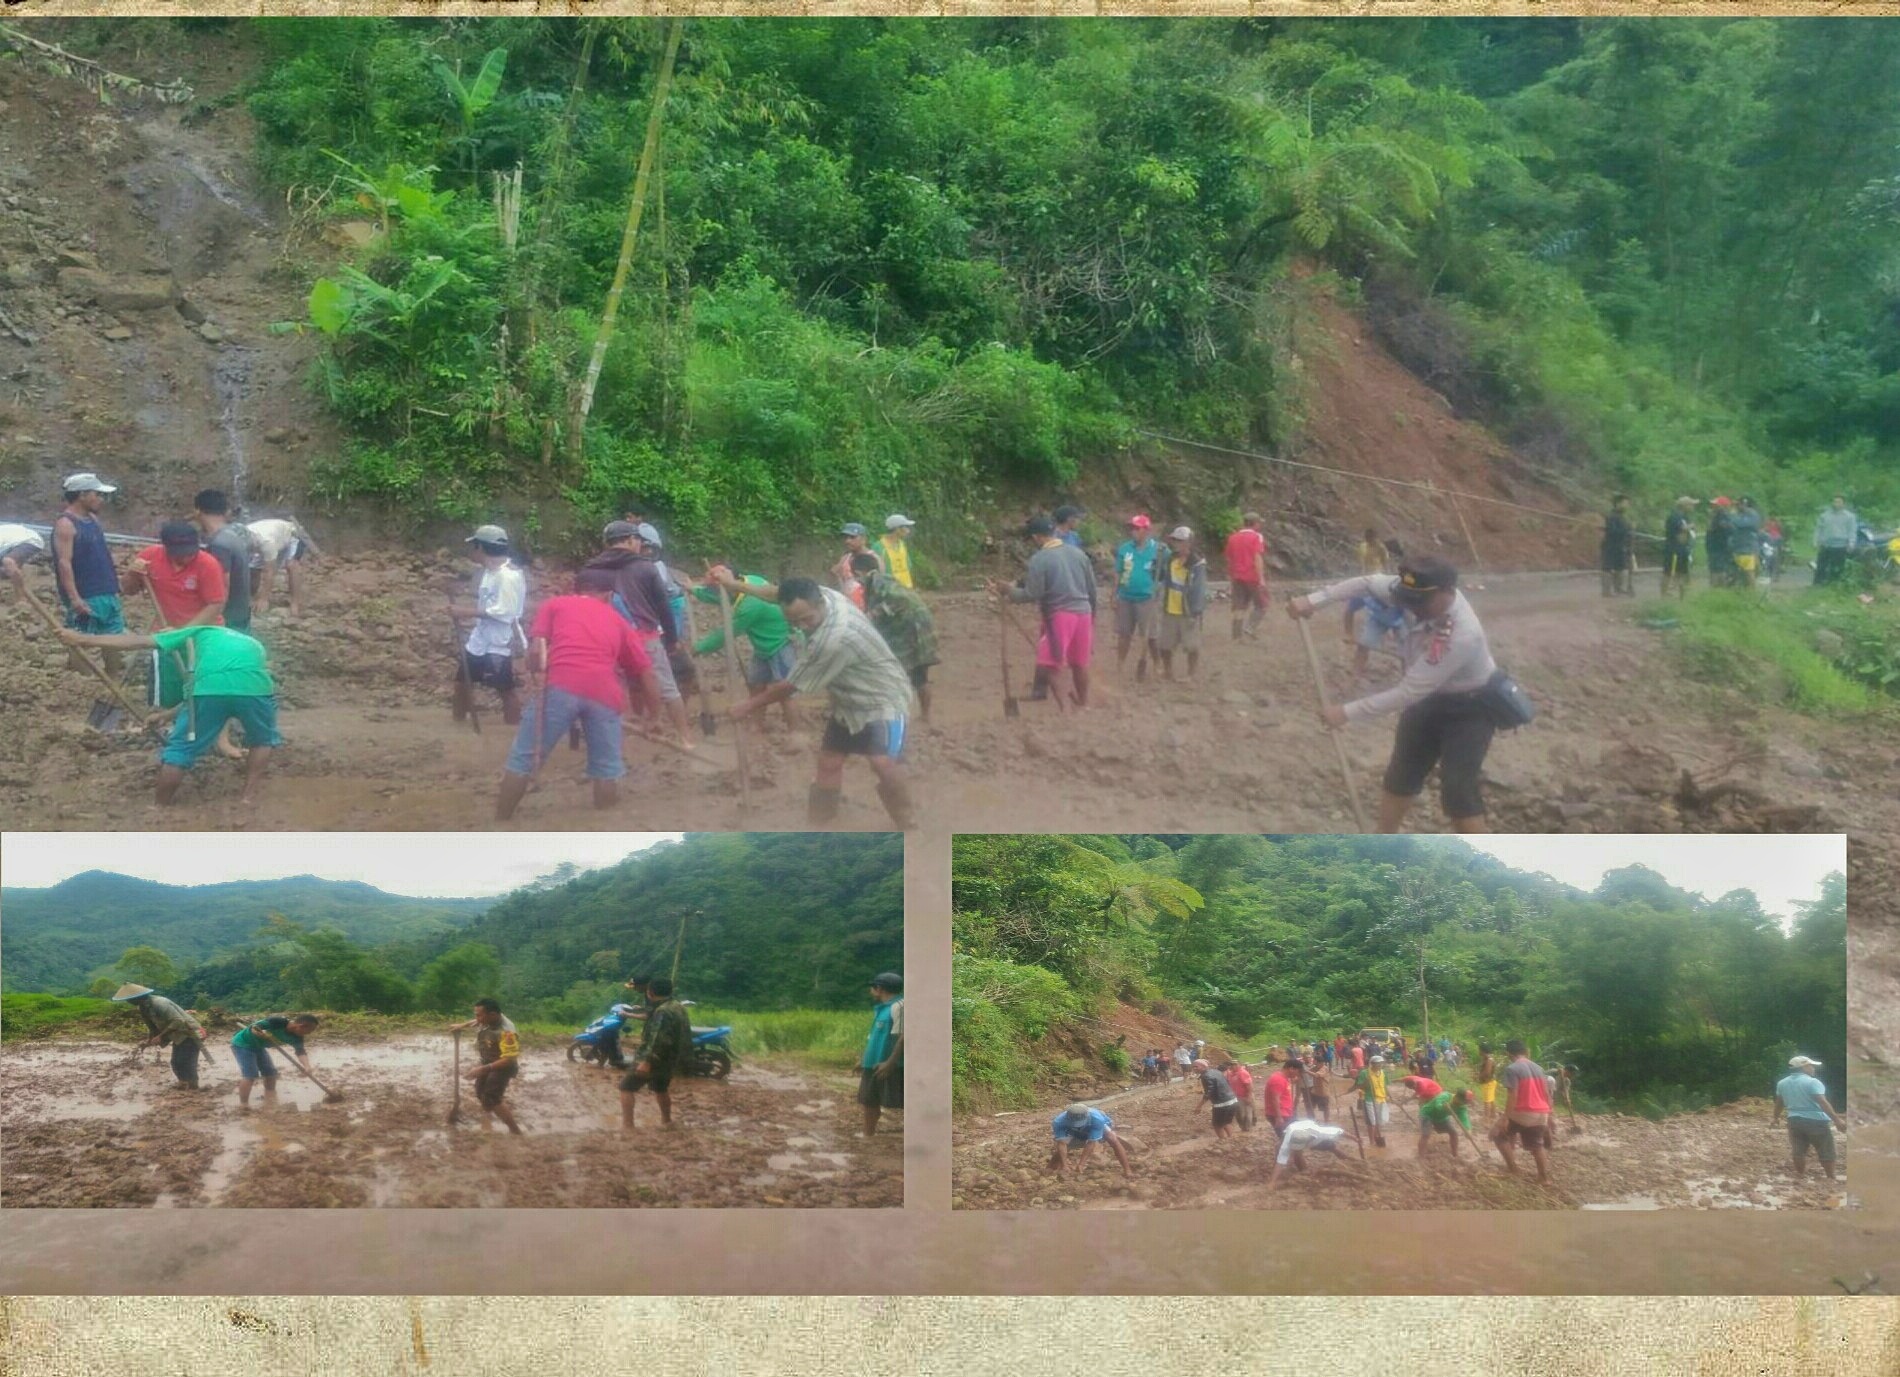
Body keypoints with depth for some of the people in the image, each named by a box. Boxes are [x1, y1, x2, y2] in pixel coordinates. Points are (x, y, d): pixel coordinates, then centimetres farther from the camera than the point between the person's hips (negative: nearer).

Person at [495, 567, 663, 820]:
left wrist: (537, 675, 22)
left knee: (523, 759, 8)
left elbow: (535, 650, 8)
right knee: (607, 768, 14)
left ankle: (500, 825, 11)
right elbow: (645, 672, 29)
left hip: (561, 686, -2)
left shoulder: (554, 604, 24)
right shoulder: (618, 620, 30)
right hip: (604, 693, 2)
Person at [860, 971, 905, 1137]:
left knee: (898, 1103, -9)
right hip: (874, 1064, 10)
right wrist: (864, 1059, 26)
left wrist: (891, 1062, -26)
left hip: (891, 1066, -10)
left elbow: (903, 1037, -22)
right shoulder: (881, 1008, 16)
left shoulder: (899, 1007, -15)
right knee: (869, 1102, 16)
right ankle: (868, 1135, 27)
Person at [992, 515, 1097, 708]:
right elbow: (1092, 588, 12)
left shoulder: (1039, 559, -10)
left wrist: (1007, 591, -2)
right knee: (1080, 663, 18)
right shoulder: (1078, 553, 9)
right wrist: (1090, 613, 23)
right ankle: (1083, 703, 28)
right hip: (1083, 612, 6)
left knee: (1047, 664, 0)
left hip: (1059, 615, -6)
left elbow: (1031, 595, -14)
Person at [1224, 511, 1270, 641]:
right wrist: (1261, 578, -21)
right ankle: (1250, 627, -9)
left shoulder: (1233, 538, 11)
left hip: (1237, 577, 5)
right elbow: (1258, 558, -17)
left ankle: (1237, 635, 5)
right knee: (1261, 605, 8)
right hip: (1253, 577, -5)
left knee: (1239, 608, 8)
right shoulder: (1257, 537, -7)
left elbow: (1229, 559, 18)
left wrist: (1230, 575, 31)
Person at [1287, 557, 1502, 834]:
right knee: (1400, 774, 15)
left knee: (1457, 789, -15)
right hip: (1430, 697, 8)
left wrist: (1347, 713, -33)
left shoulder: (1461, 636, -41)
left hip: (1468, 707, -7)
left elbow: (1407, 693, -36)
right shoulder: (1419, 592, -23)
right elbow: (1368, 584, -8)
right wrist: (1314, 600, -21)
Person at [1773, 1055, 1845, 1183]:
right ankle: (1831, 1178, 11)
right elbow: (1823, 1103, -22)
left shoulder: (1782, 1083, 7)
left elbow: (1779, 1103, 18)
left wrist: (1776, 1118, 34)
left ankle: (1801, 1175, 14)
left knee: (1798, 1151, 9)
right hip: (1816, 1121, -5)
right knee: (1826, 1152, 6)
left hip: (1794, 1121, 5)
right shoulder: (1812, 1082, -13)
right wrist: (1837, 1120, -26)